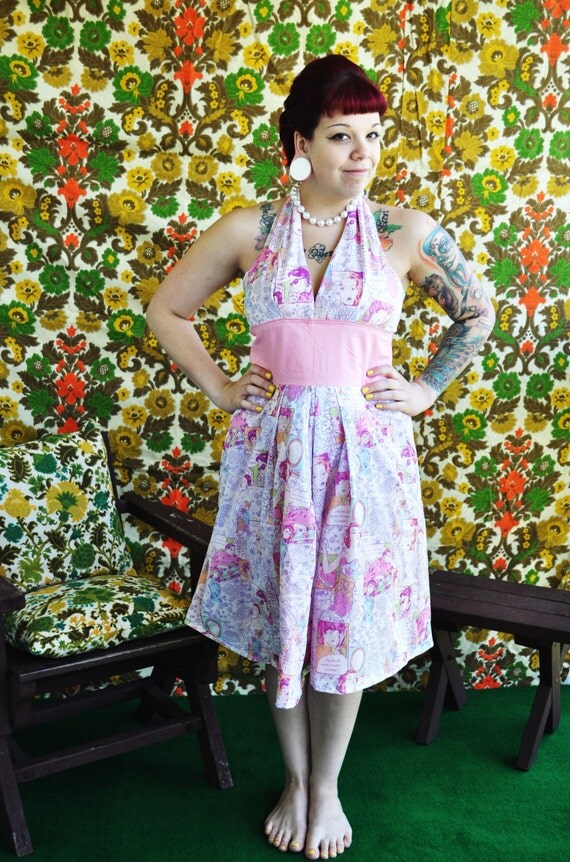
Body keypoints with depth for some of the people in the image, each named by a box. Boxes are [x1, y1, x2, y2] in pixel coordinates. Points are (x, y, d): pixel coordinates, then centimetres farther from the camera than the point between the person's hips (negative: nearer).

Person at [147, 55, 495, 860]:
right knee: (281, 615, 11)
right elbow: (167, 311, 10)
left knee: (348, 619, 9)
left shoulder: (405, 232, -1)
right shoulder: (248, 229, 0)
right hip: (274, 445, 1)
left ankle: (327, 785, 33)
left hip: (366, 447, 0)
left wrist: (425, 390, 4)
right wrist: (220, 387, 3)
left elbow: (478, 312, 12)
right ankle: (294, 779, 35)